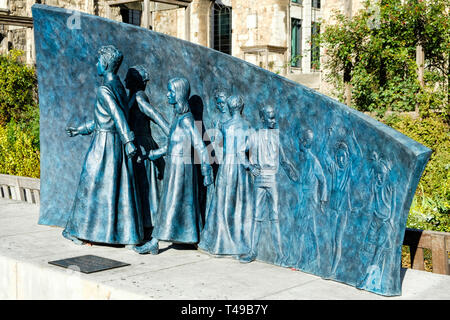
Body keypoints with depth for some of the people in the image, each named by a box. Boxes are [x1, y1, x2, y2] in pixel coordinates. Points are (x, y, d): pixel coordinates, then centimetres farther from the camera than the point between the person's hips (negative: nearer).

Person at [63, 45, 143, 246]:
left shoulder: (104, 90, -14)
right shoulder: (119, 87, 14)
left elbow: (118, 116, -26)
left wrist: (128, 141, -33)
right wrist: (81, 129, 28)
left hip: (103, 143, -8)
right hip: (116, 143, 8)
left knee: (93, 186, 3)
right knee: (120, 188, 9)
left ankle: (81, 232, 15)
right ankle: (130, 236, 12)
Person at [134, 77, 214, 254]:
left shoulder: (185, 119, -17)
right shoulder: (178, 116, 11)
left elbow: (200, 147, -19)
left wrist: (207, 171, -18)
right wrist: (152, 154, 25)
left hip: (180, 165, -9)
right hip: (173, 164, 9)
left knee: (170, 203, -4)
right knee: (183, 202, 13)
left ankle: (154, 242, 1)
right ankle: (192, 237, 22)